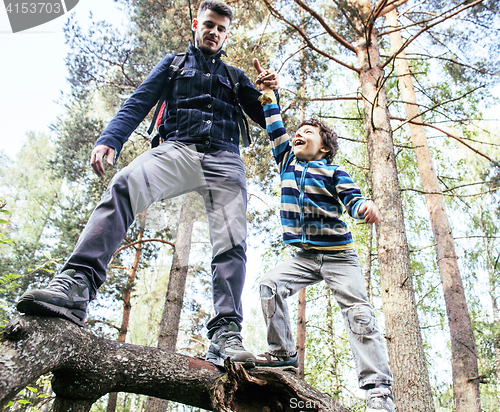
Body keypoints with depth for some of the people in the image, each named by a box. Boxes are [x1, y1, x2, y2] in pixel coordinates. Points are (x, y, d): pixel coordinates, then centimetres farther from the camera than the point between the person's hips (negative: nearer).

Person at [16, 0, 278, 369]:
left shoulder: (235, 76, 29)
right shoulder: (173, 63, 25)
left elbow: (266, 119, 24)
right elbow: (138, 104, 12)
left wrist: (270, 94, 0)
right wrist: (109, 140, -6)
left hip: (225, 160, 2)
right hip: (179, 148, -1)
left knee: (231, 242, -18)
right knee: (125, 185, -33)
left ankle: (226, 335, -20)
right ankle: (75, 286, -41)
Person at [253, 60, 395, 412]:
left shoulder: (332, 171, 0)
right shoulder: (287, 162, 14)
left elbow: (352, 199, -10)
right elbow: (276, 129, 18)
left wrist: (366, 208, -34)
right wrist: (268, 92, 14)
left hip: (338, 256, -4)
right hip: (304, 256, 5)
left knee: (359, 314, -13)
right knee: (271, 284, -16)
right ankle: (283, 352, -4)